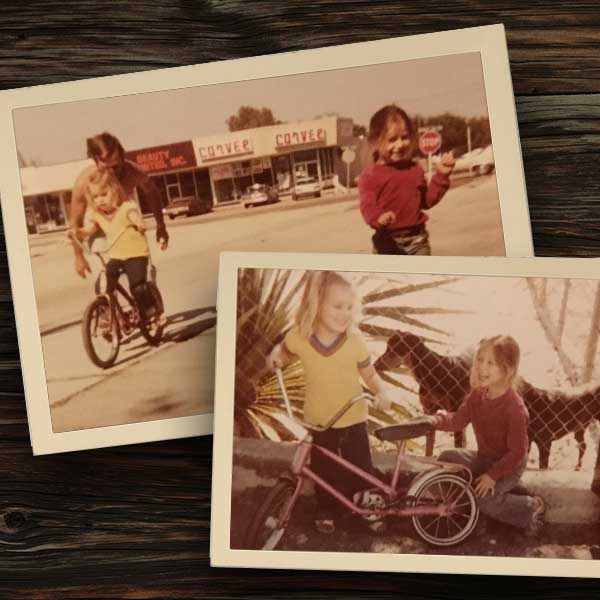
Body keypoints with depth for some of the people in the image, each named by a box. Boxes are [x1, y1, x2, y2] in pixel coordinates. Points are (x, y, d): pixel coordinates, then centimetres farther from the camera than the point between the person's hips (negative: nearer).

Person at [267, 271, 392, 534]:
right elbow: (288, 353, 9)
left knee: (361, 467, 9)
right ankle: (325, 510, 38)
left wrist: (381, 391, -22)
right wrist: (276, 354, -11)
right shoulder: (298, 336, -16)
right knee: (323, 469, 16)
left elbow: (370, 374, -5)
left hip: (353, 418, -1)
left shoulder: (354, 340, -17)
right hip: (318, 420, 1)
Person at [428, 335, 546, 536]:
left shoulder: (515, 408, -30)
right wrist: (437, 420, -27)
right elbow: (459, 420, -6)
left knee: (482, 498, -24)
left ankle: (530, 508, -4)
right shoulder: (478, 393, -9)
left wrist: (493, 475, -25)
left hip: (508, 466, -7)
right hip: (484, 457, 7)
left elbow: (517, 452, -24)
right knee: (447, 458, -2)